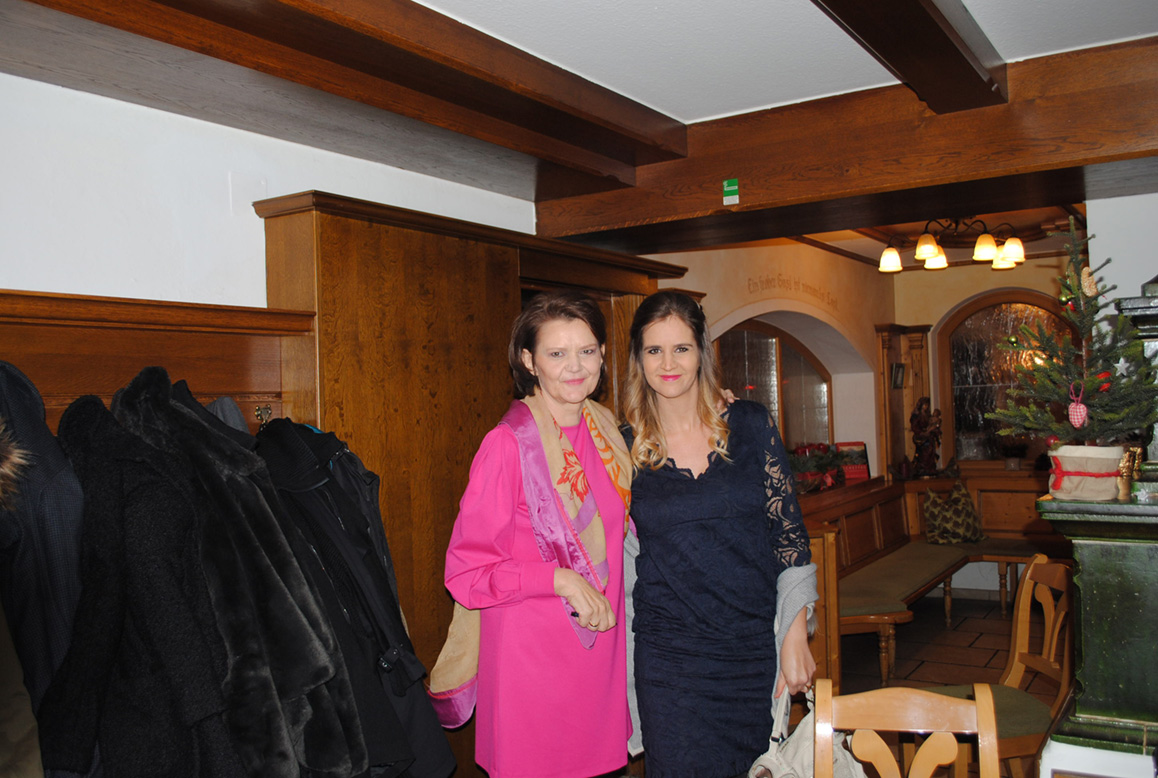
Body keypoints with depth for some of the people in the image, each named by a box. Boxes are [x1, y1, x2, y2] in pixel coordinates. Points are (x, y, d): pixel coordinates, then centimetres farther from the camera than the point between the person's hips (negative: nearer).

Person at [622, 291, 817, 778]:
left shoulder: (750, 425, -3)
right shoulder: (625, 445, -3)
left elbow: (789, 532, 0)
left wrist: (795, 635, -3)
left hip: (756, 647, 1)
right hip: (670, 656, 0)